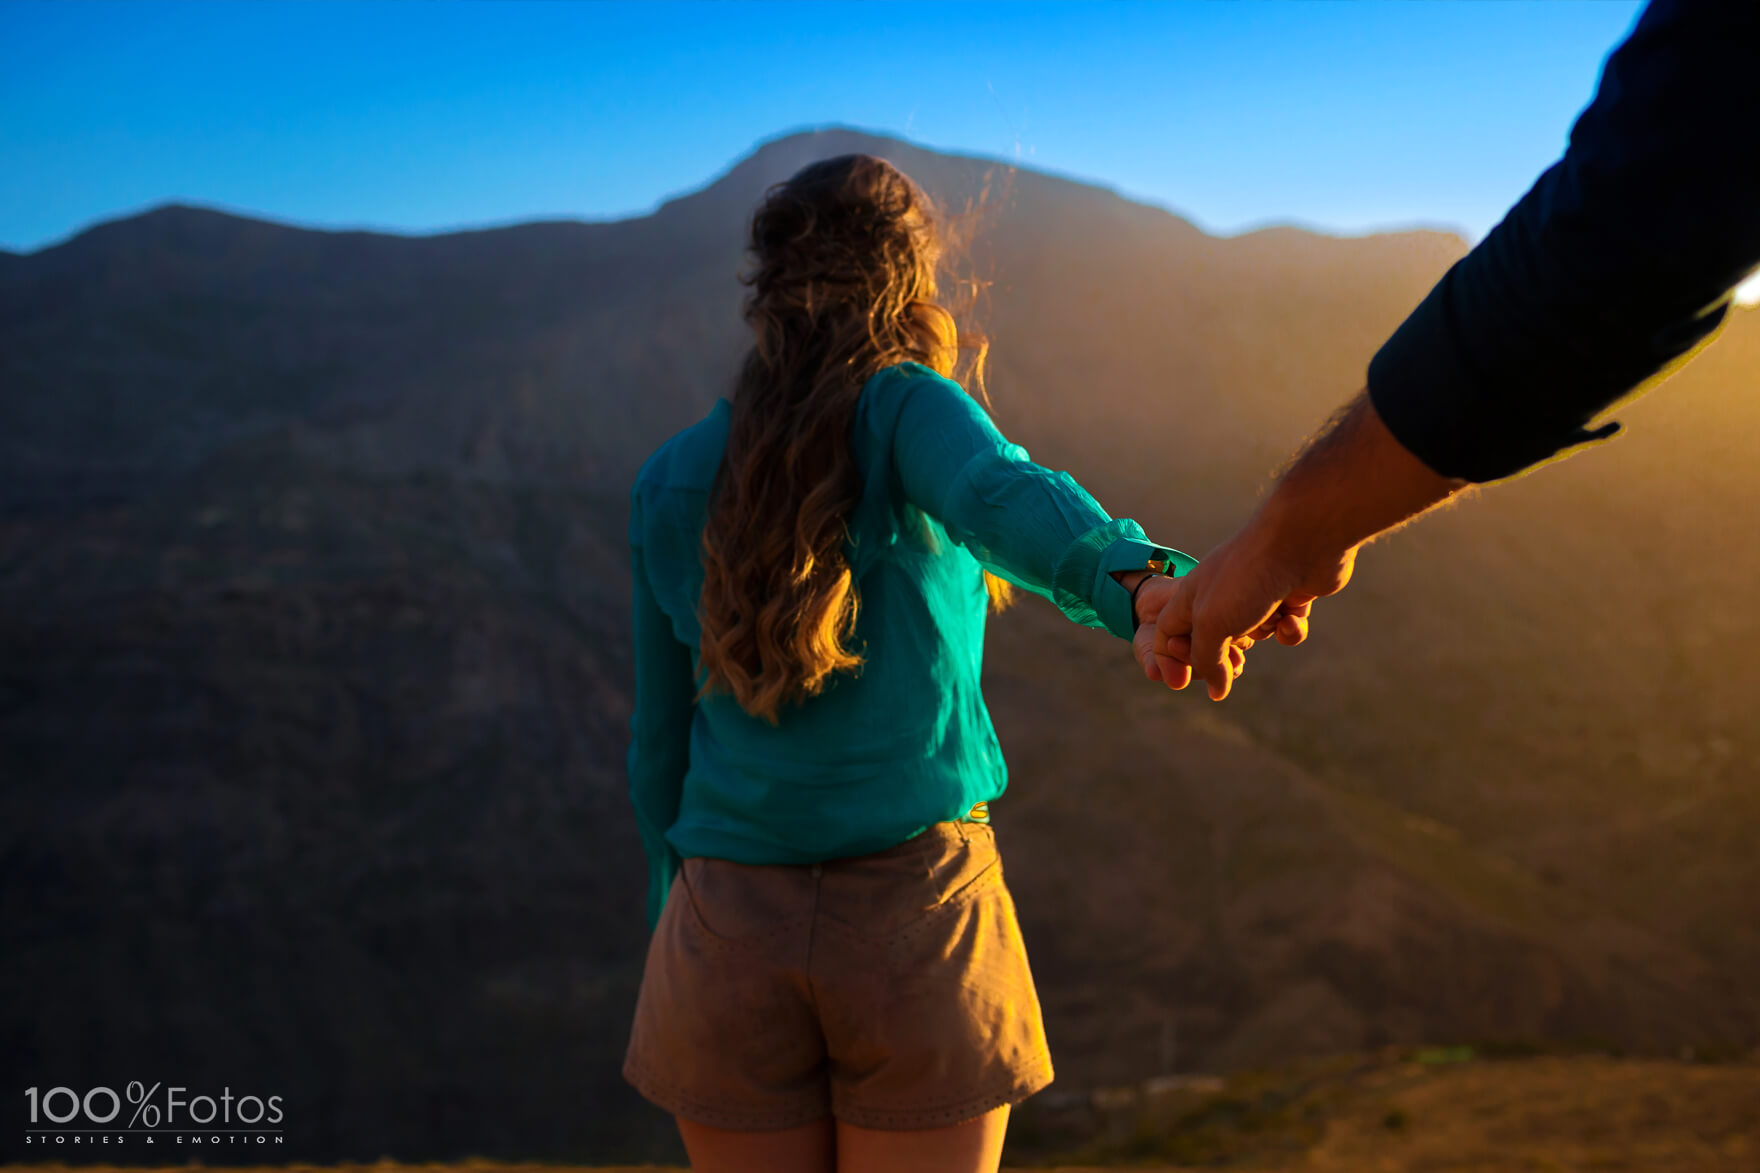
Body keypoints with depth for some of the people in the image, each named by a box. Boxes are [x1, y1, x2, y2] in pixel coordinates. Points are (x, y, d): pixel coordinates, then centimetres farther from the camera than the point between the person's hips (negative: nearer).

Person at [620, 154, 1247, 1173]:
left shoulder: (670, 485, 6)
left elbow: (662, 745, 10)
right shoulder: (907, 406, -4)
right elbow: (1004, 499, -28)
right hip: (919, 911, -3)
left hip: (731, 928, 3)